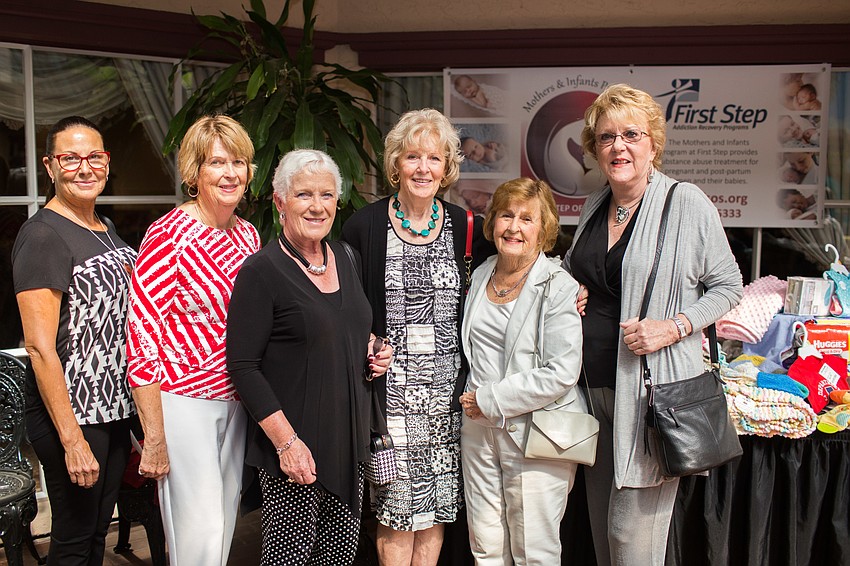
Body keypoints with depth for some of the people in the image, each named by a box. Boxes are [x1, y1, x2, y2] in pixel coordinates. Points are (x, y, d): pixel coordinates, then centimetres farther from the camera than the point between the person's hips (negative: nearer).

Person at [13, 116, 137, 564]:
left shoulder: (106, 229, 11)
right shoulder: (43, 235, -14)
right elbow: (40, 347, -19)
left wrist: (129, 410, 15)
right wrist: (72, 439, -21)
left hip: (114, 409, 8)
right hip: (70, 413, -8)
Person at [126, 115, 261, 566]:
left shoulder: (248, 234, 7)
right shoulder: (169, 235, -13)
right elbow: (142, 335, -14)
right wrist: (154, 437, -15)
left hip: (236, 401, 7)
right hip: (183, 400, -6)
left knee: (225, 519, 15)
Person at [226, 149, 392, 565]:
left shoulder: (346, 261, 10)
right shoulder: (261, 272, -11)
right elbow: (243, 366, -14)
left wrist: (373, 347, 4)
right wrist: (286, 441, -19)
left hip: (350, 439, 7)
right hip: (294, 448, -6)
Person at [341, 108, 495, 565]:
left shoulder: (462, 226, 4)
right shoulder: (365, 226, -3)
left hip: (446, 388, 3)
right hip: (390, 386, -2)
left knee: (437, 504, 11)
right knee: (395, 501, 2)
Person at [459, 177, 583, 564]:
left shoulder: (559, 287, -11)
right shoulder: (480, 275, 9)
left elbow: (561, 373, -18)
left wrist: (491, 399, -15)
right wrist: (471, 401, 10)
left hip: (536, 431, -5)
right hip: (479, 428, 6)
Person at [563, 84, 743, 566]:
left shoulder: (687, 202, -7)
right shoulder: (594, 206, 11)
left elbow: (728, 286, -1)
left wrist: (675, 326, -16)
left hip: (655, 385, -6)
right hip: (595, 383, 6)